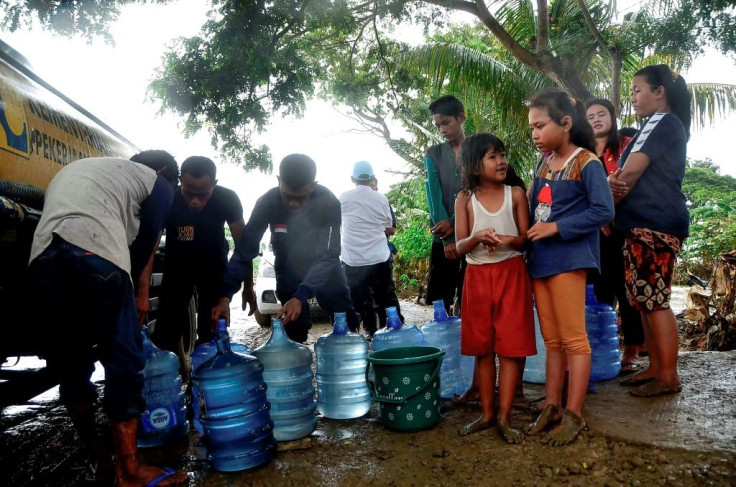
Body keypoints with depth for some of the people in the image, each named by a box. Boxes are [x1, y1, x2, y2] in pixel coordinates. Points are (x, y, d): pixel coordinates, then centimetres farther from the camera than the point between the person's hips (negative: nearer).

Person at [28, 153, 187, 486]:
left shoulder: (74, 169, 39)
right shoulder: (157, 183, 19)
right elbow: (145, 244, 15)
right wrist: (139, 292, 27)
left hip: (41, 257, 7)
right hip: (95, 256, -6)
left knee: (69, 364, 16)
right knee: (123, 362, 2)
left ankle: (96, 457, 28)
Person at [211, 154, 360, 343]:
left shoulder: (329, 203, -29)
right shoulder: (267, 203, -25)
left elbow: (327, 256, -32)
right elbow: (245, 250, -22)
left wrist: (300, 298, -44)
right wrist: (225, 296, -32)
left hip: (325, 270, 0)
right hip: (288, 273, 1)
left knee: (347, 326, 8)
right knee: (295, 335, 2)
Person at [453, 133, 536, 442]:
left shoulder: (516, 194, 1)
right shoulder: (465, 199, 1)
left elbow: (527, 239, 0)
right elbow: (460, 247, -3)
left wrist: (510, 240, -21)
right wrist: (478, 237, -23)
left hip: (511, 275, -1)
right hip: (477, 277, 1)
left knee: (511, 345, -2)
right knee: (482, 347, 8)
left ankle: (504, 416, 7)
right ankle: (487, 413, 20)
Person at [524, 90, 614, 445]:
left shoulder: (587, 163, -7)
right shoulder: (543, 164, 14)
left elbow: (603, 211, -15)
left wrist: (557, 227, -16)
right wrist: (528, 235, 5)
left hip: (568, 259, -7)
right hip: (540, 260, 7)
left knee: (573, 339, 0)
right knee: (552, 341, 13)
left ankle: (574, 415, 9)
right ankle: (552, 407, 23)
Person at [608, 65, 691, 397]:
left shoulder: (661, 122, -6)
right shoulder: (669, 126, 25)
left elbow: (630, 172, -13)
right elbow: (638, 177, 18)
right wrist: (613, 182, -5)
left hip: (654, 224, -10)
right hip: (647, 224, 10)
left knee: (655, 301, -8)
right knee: (645, 300, 11)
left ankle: (668, 377, -2)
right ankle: (656, 368, 18)